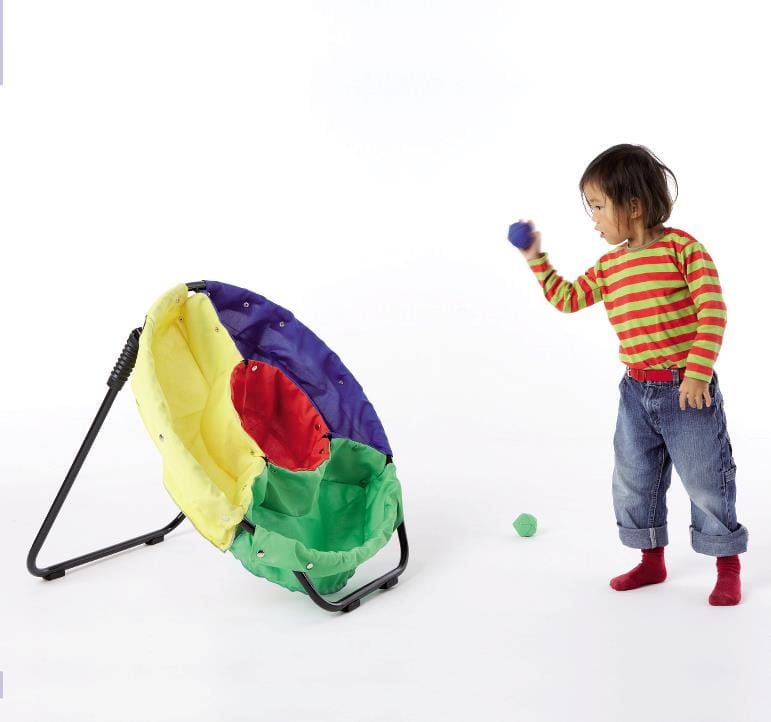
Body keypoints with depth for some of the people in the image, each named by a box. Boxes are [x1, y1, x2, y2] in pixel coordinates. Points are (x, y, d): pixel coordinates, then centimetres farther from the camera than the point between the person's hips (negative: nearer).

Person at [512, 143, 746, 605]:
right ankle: (652, 560, 32)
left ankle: (728, 567, 23)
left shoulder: (682, 247, -13)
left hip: (688, 388, -6)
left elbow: (713, 312, -17)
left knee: (706, 481, 4)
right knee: (632, 481, 13)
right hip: (636, 393, 7)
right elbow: (567, 299, 17)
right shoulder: (609, 265, 7)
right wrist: (537, 260, 10)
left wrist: (697, 373, -22)